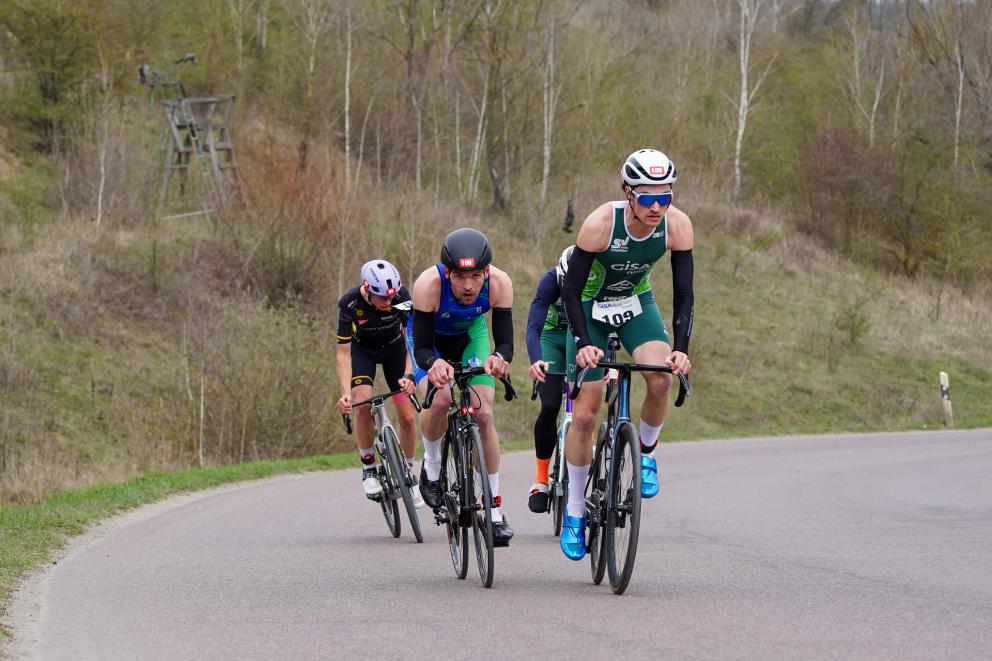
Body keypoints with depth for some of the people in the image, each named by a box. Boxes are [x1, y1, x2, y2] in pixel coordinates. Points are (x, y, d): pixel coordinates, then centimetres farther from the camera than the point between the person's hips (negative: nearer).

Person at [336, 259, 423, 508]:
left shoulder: (401, 296, -31)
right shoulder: (349, 304, -32)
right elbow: (343, 351, -27)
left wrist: (408, 375, -43)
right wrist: (345, 392, -38)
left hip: (394, 346, 1)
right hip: (363, 348, -1)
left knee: (407, 415, -7)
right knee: (363, 404, -25)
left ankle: (408, 474, 14)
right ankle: (368, 468, -8)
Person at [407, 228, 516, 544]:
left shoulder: (499, 284, -33)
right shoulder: (429, 285, -39)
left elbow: (505, 340, -31)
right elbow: (421, 348, -35)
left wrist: (499, 358, -55)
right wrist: (434, 363, -58)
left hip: (471, 334, 2)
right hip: (431, 339, -2)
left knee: (484, 414, -11)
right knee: (439, 399, -28)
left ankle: (495, 508, -1)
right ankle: (431, 465, 2)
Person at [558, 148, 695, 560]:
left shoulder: (677, 225, -23)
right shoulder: (600, 224, -32)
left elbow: (683, 293, -15)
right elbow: (572, 289, -24)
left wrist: (681, 348, -27)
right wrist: (583, 343, -35)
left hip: (637, 305, 2)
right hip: (592, 309, -2)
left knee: (661, 378, -27)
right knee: (584, 414, -6)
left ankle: (645, 454, 2)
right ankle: (574, 512, 9)